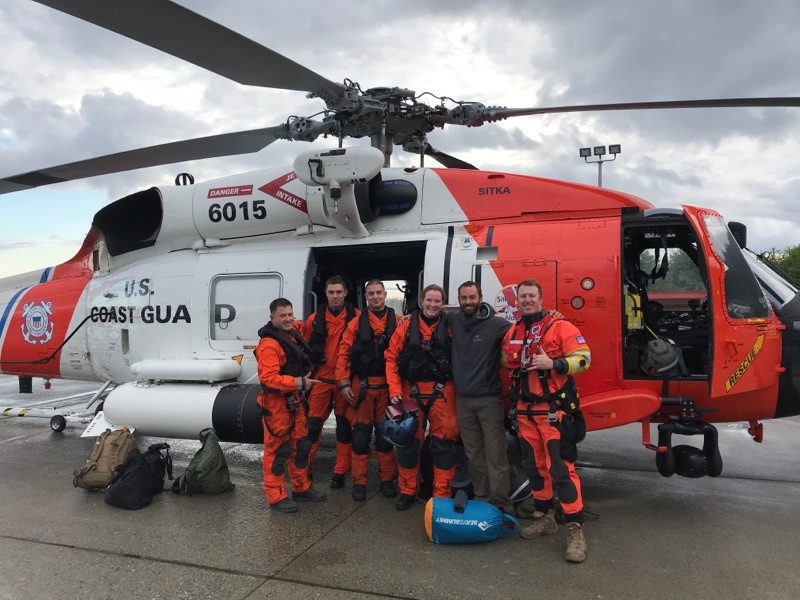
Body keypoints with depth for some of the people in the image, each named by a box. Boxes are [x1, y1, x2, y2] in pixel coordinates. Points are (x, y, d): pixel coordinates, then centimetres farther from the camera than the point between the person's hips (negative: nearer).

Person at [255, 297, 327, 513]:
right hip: (276, 403, -10)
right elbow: (268, 378, -27)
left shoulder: (293, 335, 10)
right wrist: (300, 383, -26)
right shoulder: (269, 343, -20)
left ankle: (301, 488, 32)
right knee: (278, 450, -1)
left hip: (293, 400, 10)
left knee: (301, 445, 17)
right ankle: (276, 497, 12)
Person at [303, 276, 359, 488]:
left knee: (344, 425, 8)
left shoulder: (356, 317, -3)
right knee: (313, 423, 3)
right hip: (321, 380, 1)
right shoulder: (315, 319, 3)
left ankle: (341, 471, 20)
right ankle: (305, 466, 18)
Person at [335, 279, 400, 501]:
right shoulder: (356, 323, 2)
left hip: (388, 386, 0)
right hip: (361, 387, 0)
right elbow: (344, 354, 1)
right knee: (360, 434, 4)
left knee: (386, 434, 9)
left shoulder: (397, 322, 2)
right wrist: (344, 383, -5)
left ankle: (387, 479, 23)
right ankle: (359, 481, 16)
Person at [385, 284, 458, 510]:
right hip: (411, 393, 1)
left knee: (443, 444, 3)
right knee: (408, 442, 9)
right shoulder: (406, 326, 1)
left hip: (442, 394, -1)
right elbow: (391, 358, 1)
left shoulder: (450, 327, 1)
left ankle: (442, 495, 16)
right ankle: (407, 491, 25)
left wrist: (459, 390, -6)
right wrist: (395, 390, -6)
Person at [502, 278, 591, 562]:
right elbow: (507, 362, 29)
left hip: (553, 408, -6)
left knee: (561, 467, -10)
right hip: (525, 410, 6)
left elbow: (583, 357, -12)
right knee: (536, 464, 14)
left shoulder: (559, 326, -6)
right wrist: (514, 400, 17)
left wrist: (552, 363, -24)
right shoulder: (512, 333, 13)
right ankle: (544, 517, 28)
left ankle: (575, 529, -3)